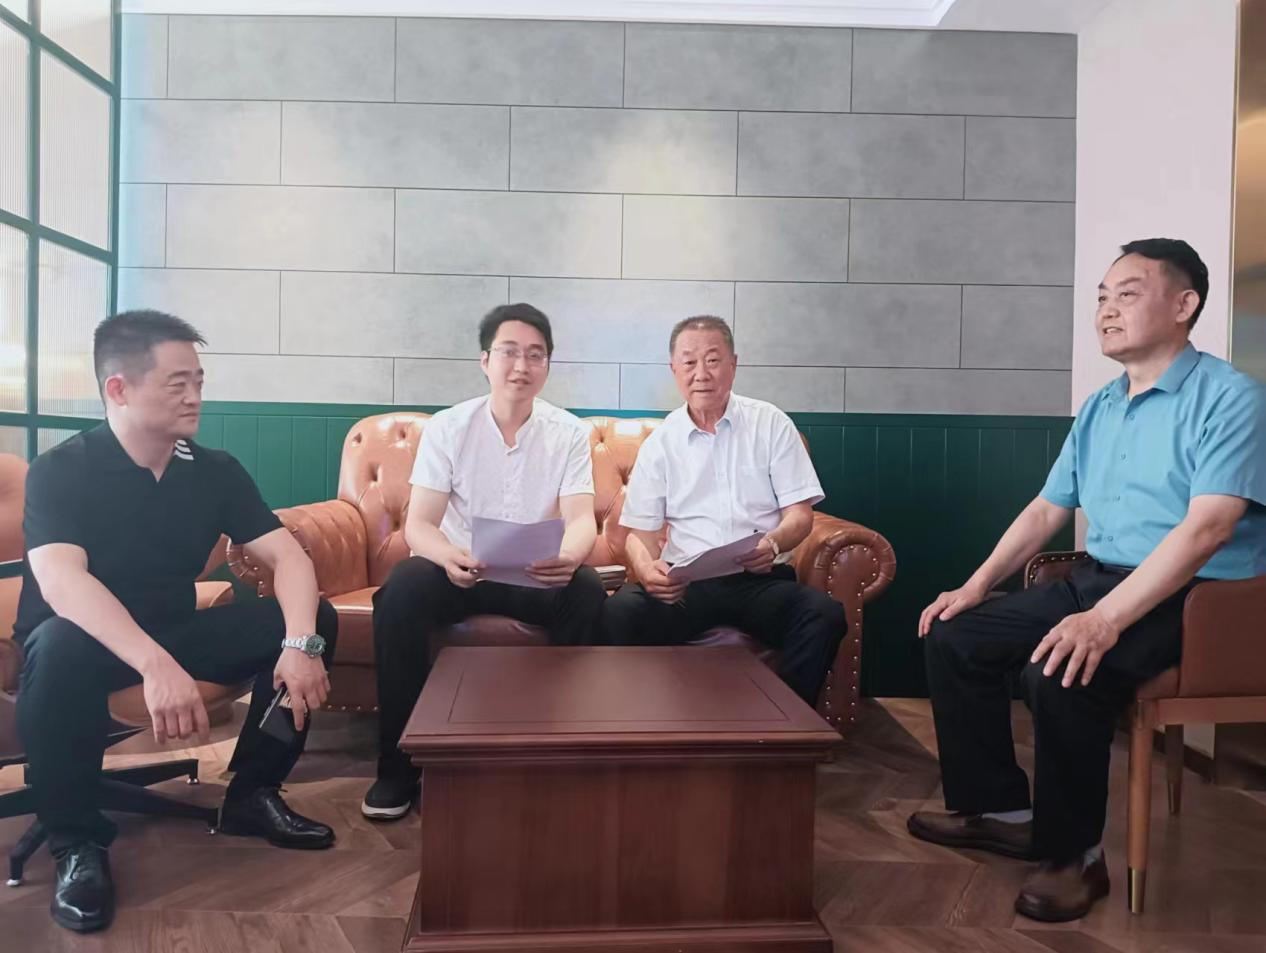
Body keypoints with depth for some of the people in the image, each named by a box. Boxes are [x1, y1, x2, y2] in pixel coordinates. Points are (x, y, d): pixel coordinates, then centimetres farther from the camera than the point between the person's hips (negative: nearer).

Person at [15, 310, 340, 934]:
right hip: (90, 638, -4)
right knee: (60, 647, -40)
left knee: (316, 618, -15)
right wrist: (154, 664, -50)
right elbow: (60, 582, -34)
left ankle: (251, 794, 0)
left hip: (175, 632, 4)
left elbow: (289, 556, -12)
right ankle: (77, 842, -17)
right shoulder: (60, 470, -16)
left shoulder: (215, 470, -4)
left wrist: (301, 643, -32)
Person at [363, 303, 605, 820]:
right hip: (456, 567, 0)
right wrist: (450, 557, -36)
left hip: (537, 576, 1)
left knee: (587, 591, -30)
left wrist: (568, 556, -39)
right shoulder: (446, 427, -3)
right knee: (400, 591, -31)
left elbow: (582, 519, -13)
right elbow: (418, 523, -11)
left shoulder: (568, 433, -1)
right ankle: (398, 763, -15)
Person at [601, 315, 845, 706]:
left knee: (825, 614, -30)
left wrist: (773, 543, -21)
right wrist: (648, 569, -19)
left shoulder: (771, 424, 7)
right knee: (620, 610, -29)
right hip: (685, 582, 0)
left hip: (761, 578, 0)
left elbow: (800, 515, 4)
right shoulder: (660, 443, 9)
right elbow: (641, 531, 6)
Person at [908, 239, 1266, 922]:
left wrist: (1105, 619, -33)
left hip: (1195, 597, -8)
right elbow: (1046, 510, 17)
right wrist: (977, 585, 5)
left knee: (1059, 671, -33)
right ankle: (999, 808, 11)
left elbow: (1205, 528, -24)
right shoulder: (1097, 409, 13)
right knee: (954, 637, 0)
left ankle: (1074, 853, -9)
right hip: (1099, 580, 8)